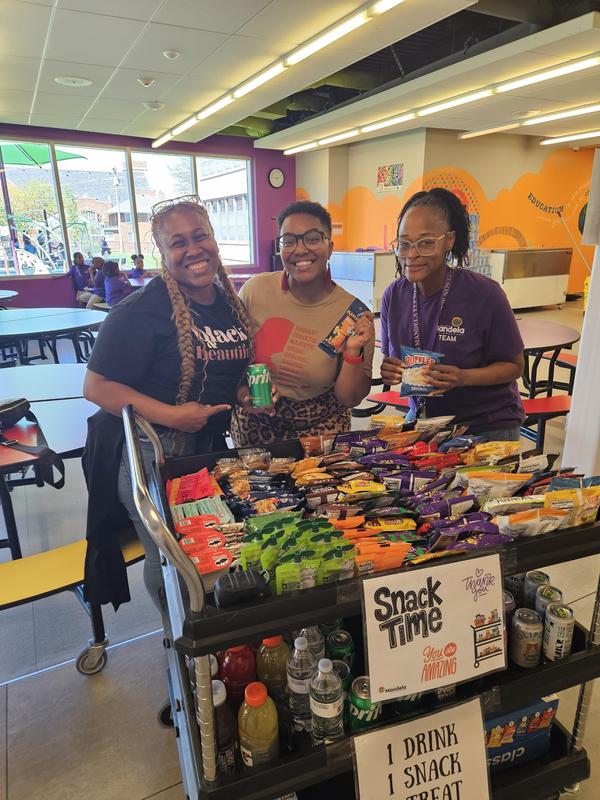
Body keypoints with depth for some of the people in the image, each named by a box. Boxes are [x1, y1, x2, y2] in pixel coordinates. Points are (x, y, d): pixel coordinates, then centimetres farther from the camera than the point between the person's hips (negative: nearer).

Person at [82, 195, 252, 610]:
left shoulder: (231, 303, 5)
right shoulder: (141, 311, -17)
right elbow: (97, 387, -19)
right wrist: (173, 415, -26)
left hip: (211, 447, 7)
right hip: (152, 454, -6)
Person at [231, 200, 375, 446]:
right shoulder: (255, 290, -9)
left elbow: (348, 399, -6)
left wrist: (354, 352, -21)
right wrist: (242, 392, -12)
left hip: (320, 429, -1)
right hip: (256, 425, 1)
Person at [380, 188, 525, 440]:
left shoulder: (484, 293, -20)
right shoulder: (394, 295, -9)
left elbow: (514, 365, -10)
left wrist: (463, 378, -28)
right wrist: (390, 370, -19)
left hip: (488, 426, -3)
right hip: (423, 417, 3)